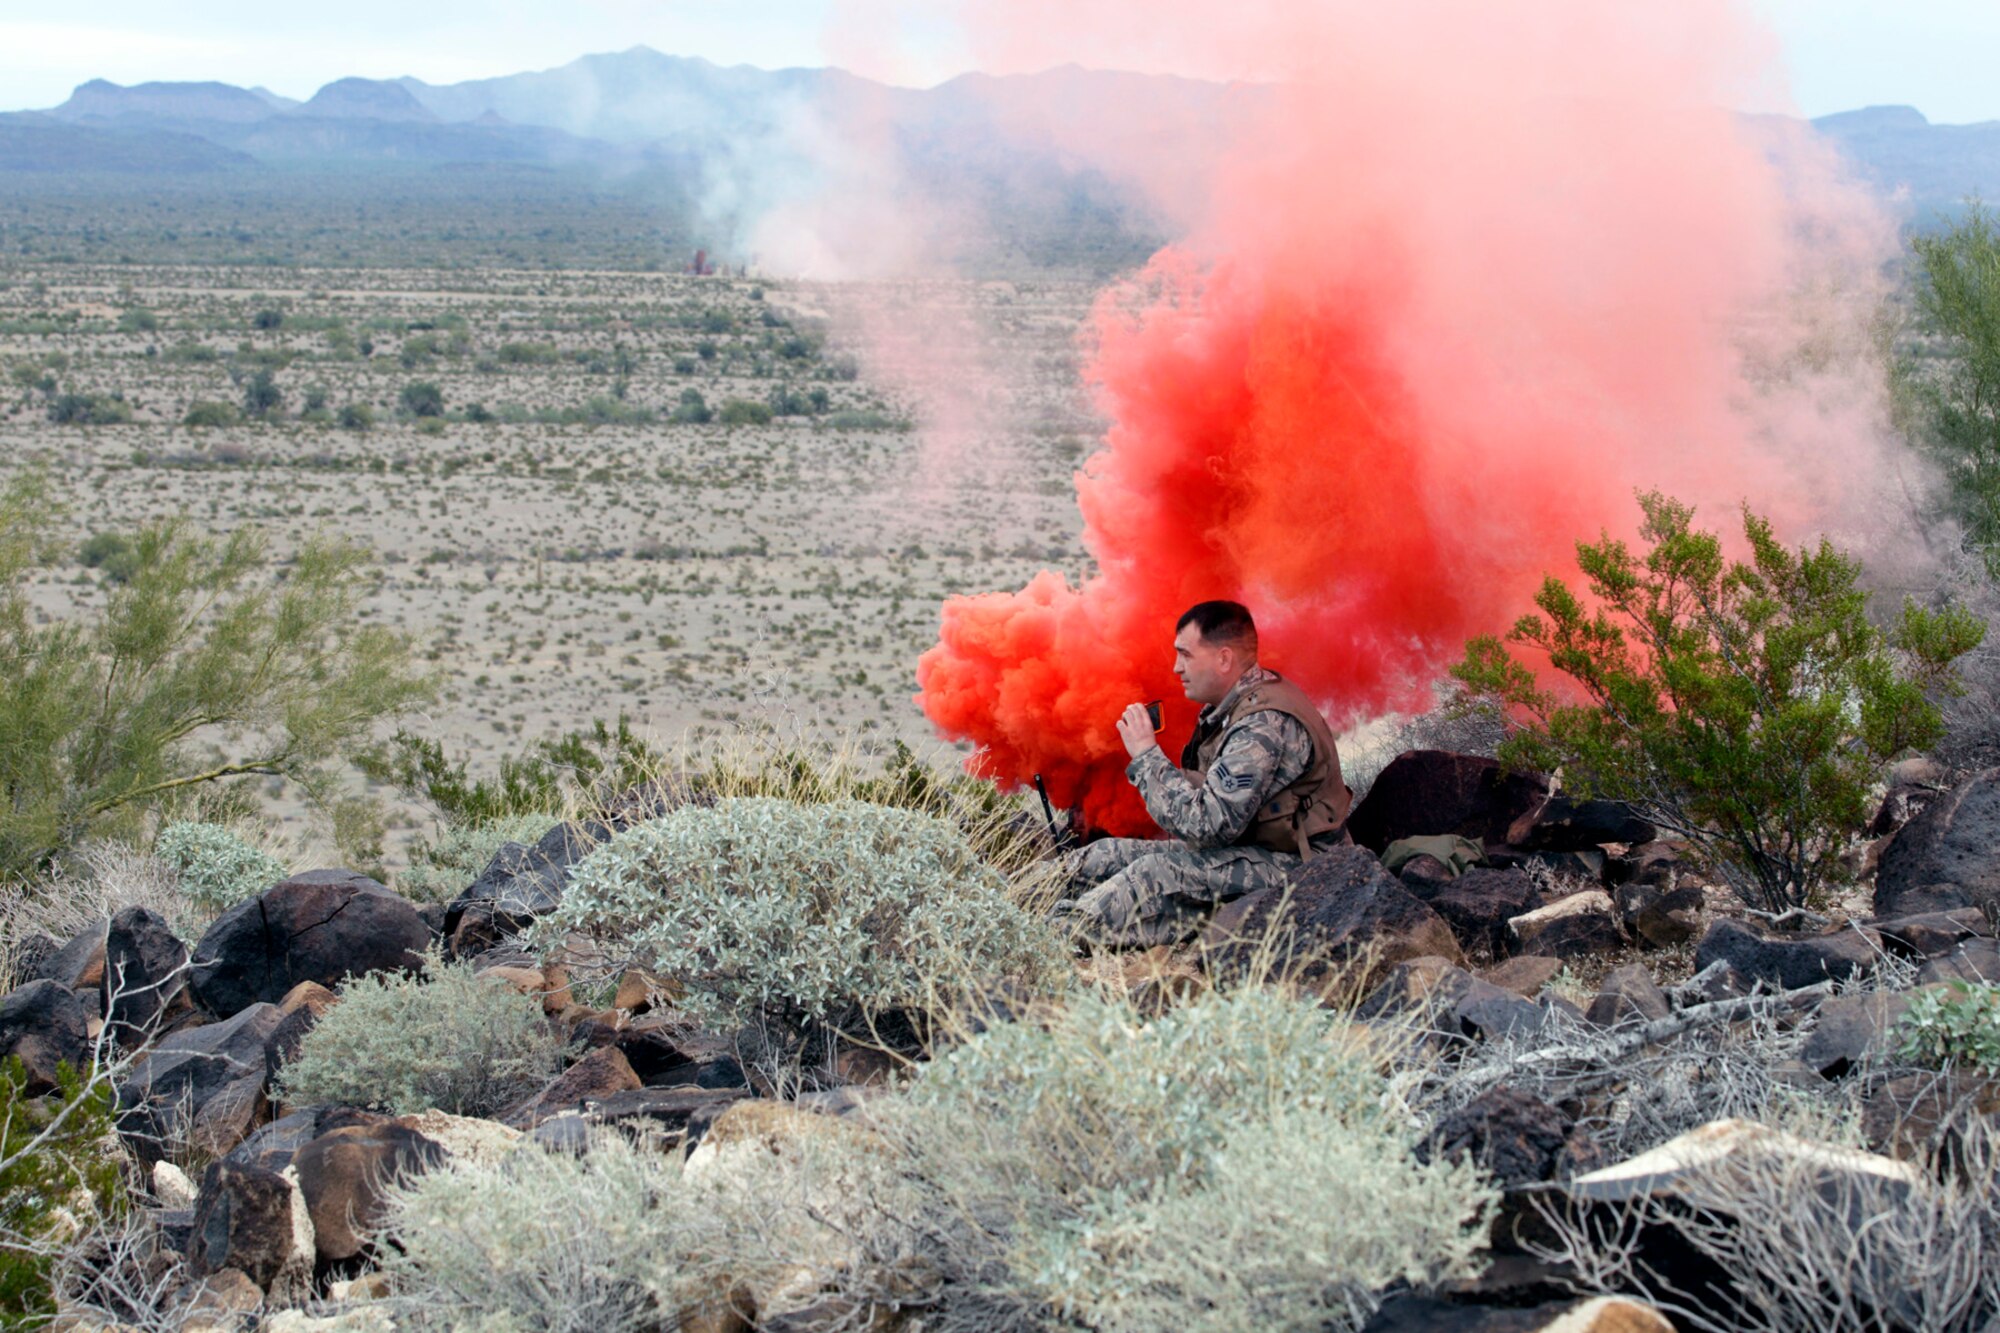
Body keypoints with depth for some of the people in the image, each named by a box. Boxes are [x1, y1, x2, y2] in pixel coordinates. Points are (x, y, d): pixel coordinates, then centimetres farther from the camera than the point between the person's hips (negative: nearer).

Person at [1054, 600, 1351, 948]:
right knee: (1104, 857, -1)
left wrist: (1146, 755, -19)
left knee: (1162, 871, -29)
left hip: (1293, 866, -10)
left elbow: (1207, 825, -27)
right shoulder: (1229, 706, 8)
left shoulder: (1266, 724, -23)